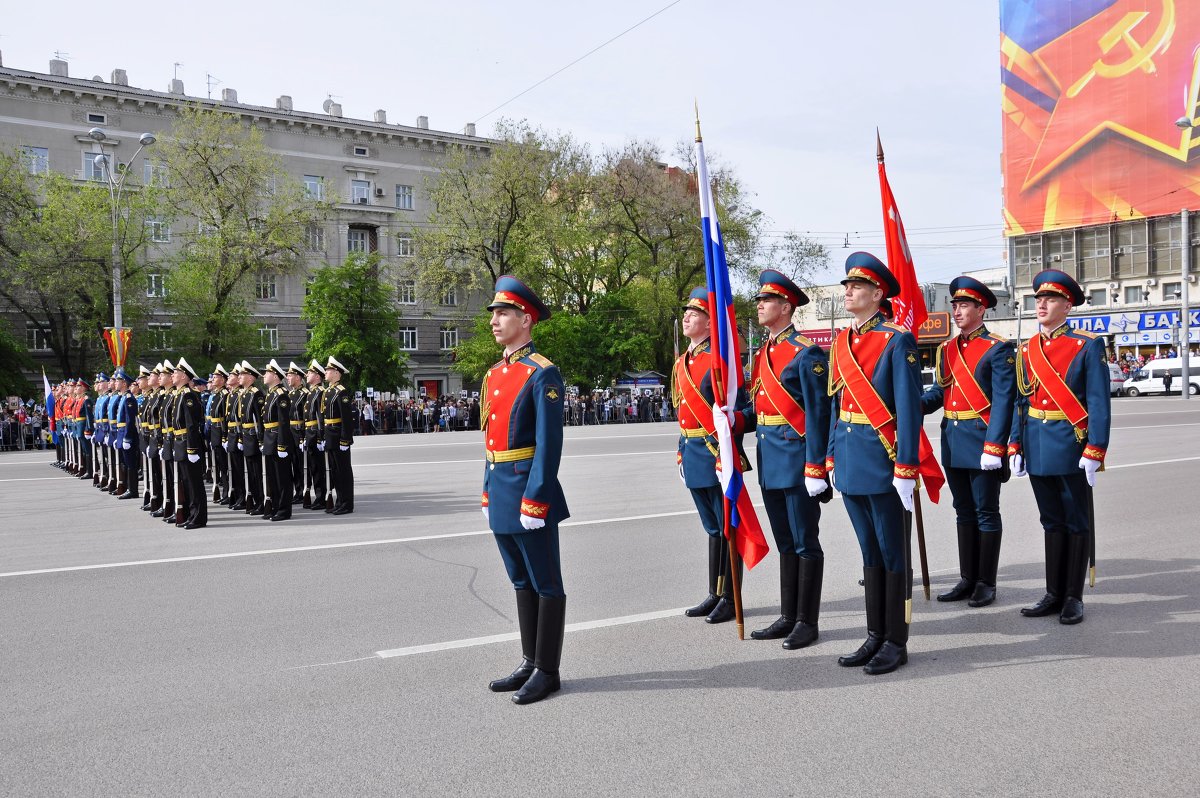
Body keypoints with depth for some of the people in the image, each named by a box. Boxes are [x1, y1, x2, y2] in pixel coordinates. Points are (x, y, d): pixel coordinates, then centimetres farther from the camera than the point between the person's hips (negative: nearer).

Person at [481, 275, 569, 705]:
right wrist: (488, 493, 16)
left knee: (546, 585, 3)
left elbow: (549, 444, -17)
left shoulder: (542, 373, -12)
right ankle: (530, 663, 27)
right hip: (500, 493, 9)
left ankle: (548, 672, 13)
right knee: (521, 583, 16)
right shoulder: (494, 373, 14)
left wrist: (534, 501, -19)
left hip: (530, 493, -9)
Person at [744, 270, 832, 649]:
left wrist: (815, 467, -18)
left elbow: (818, 414, -15)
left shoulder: (806, 352, -11)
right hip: (770, 461, 8)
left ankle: (807, 622, 12)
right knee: (785, 544, 15)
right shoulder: (763, 354, 14)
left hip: (797, 460, -8)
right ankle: (788, 617, 25)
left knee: (805, 543, 2)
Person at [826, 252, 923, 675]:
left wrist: (906, 469, -16)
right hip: (850, 463, 7)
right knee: (870, 552, 15)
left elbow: (909, 409, -13)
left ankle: (896, 643, 15)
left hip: (882, 462, -7)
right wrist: (831, 457, 12)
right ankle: (875, 636, 25)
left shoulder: (897, 341, -9)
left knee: (892, 553, 5)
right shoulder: (841, 342, 11)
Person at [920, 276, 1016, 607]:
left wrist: (994, 448, -19)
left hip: (982, 442, -6)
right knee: (964, 512, 14)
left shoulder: (998, 349, -7)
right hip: (953, 442, 7)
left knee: (986, 513, 3)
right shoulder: (946, 349, 13)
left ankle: (986, 583, 14)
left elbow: (1003, 402, -13)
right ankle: (967, 579, 23)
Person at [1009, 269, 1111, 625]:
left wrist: (1094, 450, -15)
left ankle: (1073, 597, 14)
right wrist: (1015, 445, 5)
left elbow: (1099, 403, -9)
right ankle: (1054, 594, 21)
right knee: (1052, 522, 13)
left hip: (1071, 448, -5)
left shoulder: (1088, 345, -5)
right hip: (1038, 448, 5)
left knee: (1077, 523, 5)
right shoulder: (1027, 349, 10)